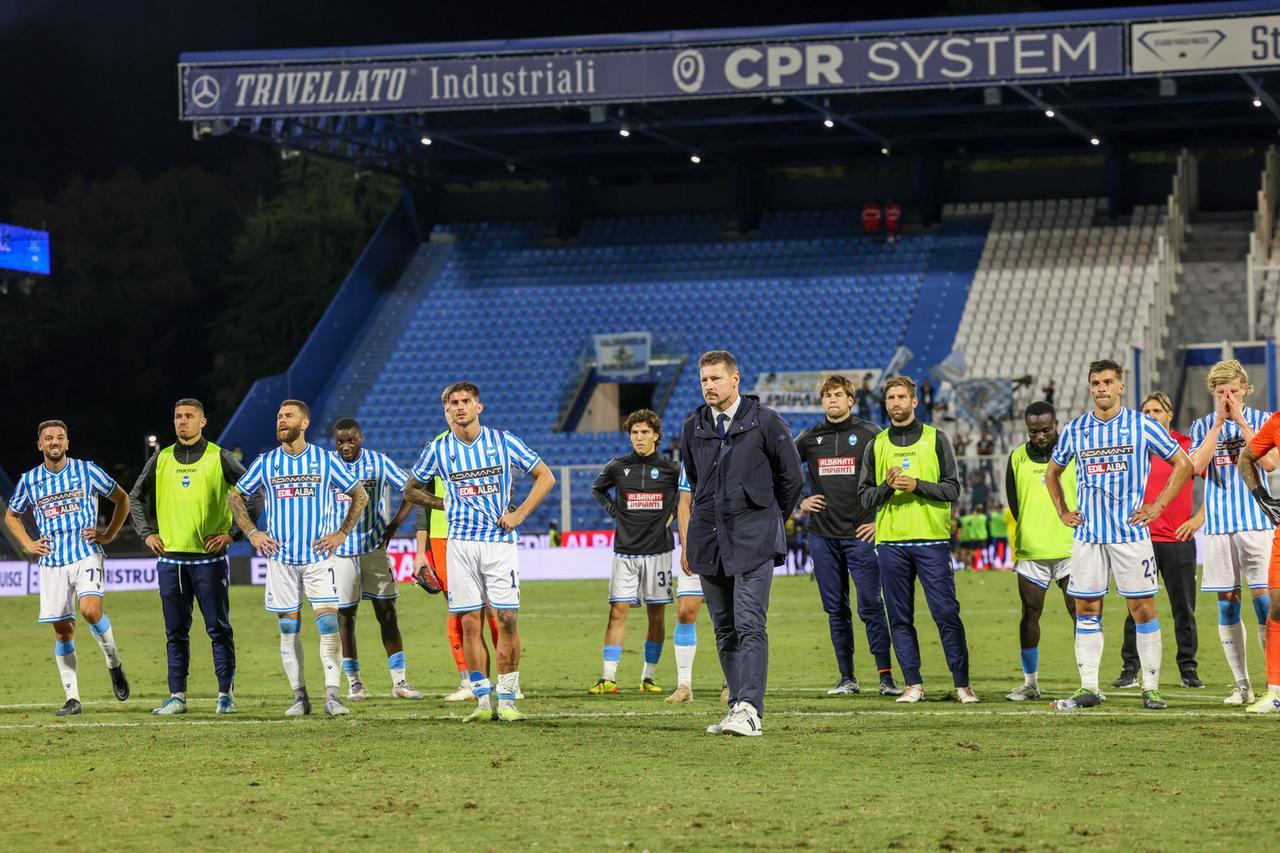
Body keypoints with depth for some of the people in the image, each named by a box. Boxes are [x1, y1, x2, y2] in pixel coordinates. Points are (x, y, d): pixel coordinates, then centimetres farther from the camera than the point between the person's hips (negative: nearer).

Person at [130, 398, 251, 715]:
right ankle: (177, 696, 11)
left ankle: (226, 694, 5)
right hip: (170, 557, 3)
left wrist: (233, 532, -6)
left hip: (209, 558, -3)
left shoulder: (219, 458, -1)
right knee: (176, 632, 7)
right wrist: (146, 533, 10)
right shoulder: (161, 460, 9)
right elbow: (136, 497, 22)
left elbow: (254, 495, 1)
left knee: (218, 629, -1)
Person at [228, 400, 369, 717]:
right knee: (288, 629, 4)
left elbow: (359, 495, 8)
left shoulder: (325, 461, 0)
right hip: (280, 557, 2)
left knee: (329, 624, -12)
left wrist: (342, 533, 0)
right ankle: (300, 697, 11)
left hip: (318, 557, -2)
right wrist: (251, 532, 4)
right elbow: (234, 497, 15)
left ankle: (332, 696, -11)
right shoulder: (265, 463, 4)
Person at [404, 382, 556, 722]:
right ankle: (483, 701, 4)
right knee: (470, 622, -1)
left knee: (507, 618, -7)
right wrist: (444, 504, 4)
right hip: (461, 542, 1)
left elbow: (545, 476, 8)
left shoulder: (503, 442, 1)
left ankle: (507, 700, -1)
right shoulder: (438, 450, 5)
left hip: (500, 540, -1)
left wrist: (520, 514, -1)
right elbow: (411, 490, 18)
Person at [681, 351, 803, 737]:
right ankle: (738, 705, 12)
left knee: (750, 625, -13)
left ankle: (750, 710, -19)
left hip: (754, 541, -5)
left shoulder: (765, 422, -3)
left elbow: (791, 477, 5)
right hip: (709, 540, 5)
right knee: (725, 629, 7)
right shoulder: (694, 428, 10)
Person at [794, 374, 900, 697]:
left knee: (871, 606, -7)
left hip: (860, 535, -3)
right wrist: (799, 502, 9)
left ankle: (886, 676, -4)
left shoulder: (869, 434, 0)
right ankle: (847, 678, 10)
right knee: (836, 610, 5)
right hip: (822, 536, 3)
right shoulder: (809, 438, 9)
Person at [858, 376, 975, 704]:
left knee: (946, 613, -7)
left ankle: (962, 683, -2)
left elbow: (952, 489, 2)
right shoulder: (877, 446, 13)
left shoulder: (936, 439, 7)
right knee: (900, 617, 2)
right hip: (890, 541, 3)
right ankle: (913, 684, 8)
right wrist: (887, 486, -10)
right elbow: (865, 496, 10)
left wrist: (917, 485, -13)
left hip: (931, 539, -2)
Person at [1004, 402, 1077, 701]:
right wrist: (1019, 542, 7)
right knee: (1030, 613, 4)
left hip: (1071, 549, -2)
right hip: (1030, 551, 2)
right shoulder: (1017, 458, 9)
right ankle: (1030, 682, 13)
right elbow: (1013, 506, 13)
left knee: (1080, 612, -6)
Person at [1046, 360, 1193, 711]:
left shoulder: (1143, 426, -1)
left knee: (1143, 609, -3)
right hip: (1088, 534, 3)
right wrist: (1062, 512, 13)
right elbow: (1052, 472, 23)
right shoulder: (1075, 430, 7)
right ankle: (1088, 688, 6)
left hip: (1131, 533, -3)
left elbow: (1183, 464, 5)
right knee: (1086, 610, 1)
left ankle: (1151, 688, 3)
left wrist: (1158, 505, -1)